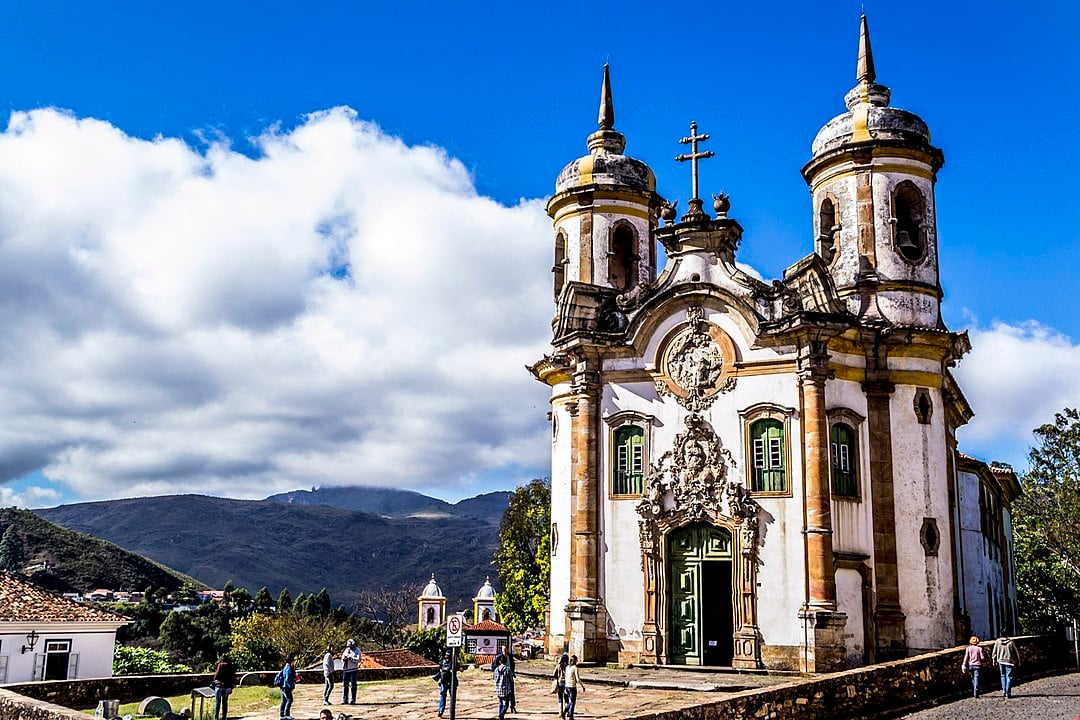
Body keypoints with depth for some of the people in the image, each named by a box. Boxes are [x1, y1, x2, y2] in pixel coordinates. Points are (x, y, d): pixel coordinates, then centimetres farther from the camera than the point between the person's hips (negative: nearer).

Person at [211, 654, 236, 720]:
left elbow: (216, 675, -9)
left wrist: (213, 682, 11)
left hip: (219, 685, -4)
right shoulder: (232, 667, 7)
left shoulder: (220, 665, -6)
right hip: (227, 686, 4)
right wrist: (231, 688, 15)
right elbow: (233, 678, 8)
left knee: (217, 702, 3)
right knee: (225, 702, 12)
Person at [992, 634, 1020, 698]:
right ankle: (1008, 693, 1)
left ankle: (1003, 691, 11)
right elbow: (1016, 652, -2)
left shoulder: (998, 641, -3)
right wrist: (1018, 661, 10)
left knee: (1003, 676, 17)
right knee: (1009, 677, 3)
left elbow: (995, 652, 3)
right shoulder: (1011, 642, -11)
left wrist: (994, 660, 12)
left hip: (1001, 661, 3)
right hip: (1009, 661, -3)